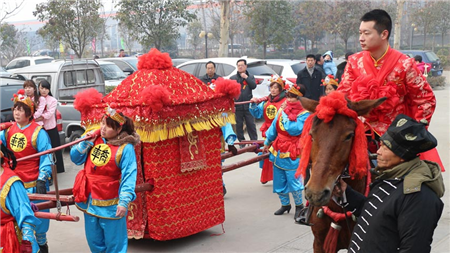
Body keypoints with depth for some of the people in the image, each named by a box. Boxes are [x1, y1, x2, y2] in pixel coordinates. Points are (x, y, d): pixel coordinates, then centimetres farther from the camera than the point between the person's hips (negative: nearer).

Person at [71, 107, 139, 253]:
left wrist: (124, 201, -24)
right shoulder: (94, 139, 2)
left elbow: (129, 176, -18)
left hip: (110, 206, -6)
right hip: (89, 202, 6)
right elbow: (75, 159, 7)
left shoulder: (125, 148, -16)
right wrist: (86, 143, -8)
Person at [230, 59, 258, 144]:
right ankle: (241, 141, 16)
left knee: (251, 124, 3)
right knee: (239, 125, 6)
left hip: (248, 105, 0)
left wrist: (246, 78, -13)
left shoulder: (250, 77, 10)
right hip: (237, 106, 1)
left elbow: (254, 86, -7)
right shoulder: (232, 78, 8)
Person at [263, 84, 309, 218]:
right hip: (278, 151, 6)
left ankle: (299, 205, 18)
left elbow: (293, 129, -24)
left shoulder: (304, 114, -11)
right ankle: (285, 204, 31)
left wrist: (285, 115, -16)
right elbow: (273, 127, 19)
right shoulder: (283, 109, 7)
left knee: (293, 182, -4)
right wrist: (267, 142, 26)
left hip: (292, 154, -6)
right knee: (279, 182, 13)